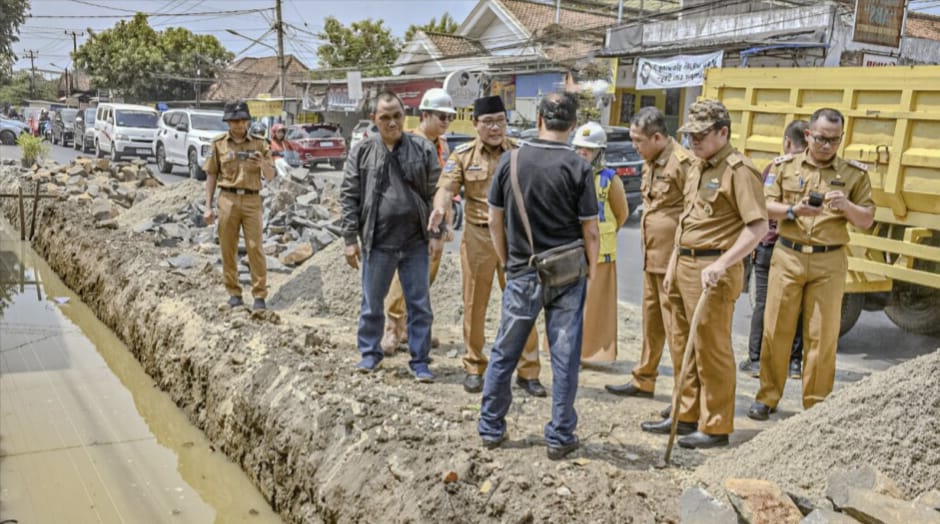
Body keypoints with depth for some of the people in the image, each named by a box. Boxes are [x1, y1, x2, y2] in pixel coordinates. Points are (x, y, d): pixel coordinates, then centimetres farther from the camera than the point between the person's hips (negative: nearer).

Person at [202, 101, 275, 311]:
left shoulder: (259, 143, 6)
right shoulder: (219, 143, 6)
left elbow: (270, 177, 6)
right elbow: (211, 175, 9)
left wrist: (263, 164, -17)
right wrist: (208, 207, 4)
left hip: (252, 200, -1)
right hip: (228, 199, 1)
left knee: (255, 247, -3)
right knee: (228, 248, 4)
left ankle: (260, 294, 2)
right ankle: (233, 292, 16)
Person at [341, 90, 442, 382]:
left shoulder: (423, 150, 0)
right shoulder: (362, 152, 0)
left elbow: (436, 194, 2)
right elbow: (349, 197, 2)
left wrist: (437, 234, -2)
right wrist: (351, 239, -2)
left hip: (415, 243, 0)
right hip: (377, 243, 0)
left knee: (420, 306, 6)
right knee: (371, 303, 12)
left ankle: (420, 361, 18)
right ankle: (370, 353, 30)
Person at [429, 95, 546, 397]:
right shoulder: (463, 155, 1)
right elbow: (447, 188, -10)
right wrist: (440, 209, -32)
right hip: (477, 237, 0)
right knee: (474, 305, 9)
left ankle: (528, 372, 14)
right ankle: (474, 368, 23)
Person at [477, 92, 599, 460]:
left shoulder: (510, 161, -3)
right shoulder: (578, 169, -10)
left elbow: (495, 220, 2)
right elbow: (590, 231, -8)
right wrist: (592, 273, 5)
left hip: (522, 274, 2)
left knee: (504, 354, 13)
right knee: (565, 358, 8)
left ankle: (491, 429, 23)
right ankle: (560, 437, 15)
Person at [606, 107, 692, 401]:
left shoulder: (683, 163, -16)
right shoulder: (650, 163, 13)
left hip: (673, 260, -9)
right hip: (652, 258, 9)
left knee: (676, 326, -2)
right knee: (651, 322, 18)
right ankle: (643, 381, 31)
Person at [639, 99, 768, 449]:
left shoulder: (739, 171, -12)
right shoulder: (698, 167, 16)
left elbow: (758, 227, -19)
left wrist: (721, 264, -27)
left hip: (713, 271, -9)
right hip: (684, 266, 9)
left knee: (711, 350, -2)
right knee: (683, 345, 16)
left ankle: (716, 427, 10)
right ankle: (687, 415, 29)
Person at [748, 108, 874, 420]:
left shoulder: (855, 173, 6)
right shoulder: (785, 166, 6)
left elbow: (867, 221, 4)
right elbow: (766, 206, -1)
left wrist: (847, 205, -16)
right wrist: (794, 210, -20)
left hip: (829, 262, 0)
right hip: (787, 256, 0)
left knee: (822, 336, 3)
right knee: (776, 330, 4)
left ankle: (816, 404, 14)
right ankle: (767, 397, 16)